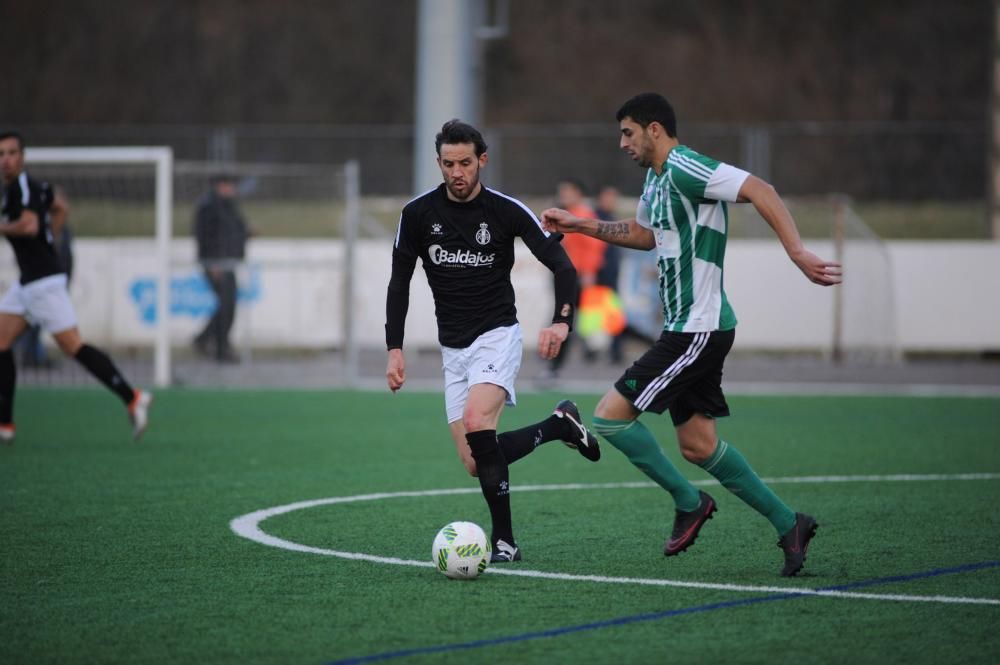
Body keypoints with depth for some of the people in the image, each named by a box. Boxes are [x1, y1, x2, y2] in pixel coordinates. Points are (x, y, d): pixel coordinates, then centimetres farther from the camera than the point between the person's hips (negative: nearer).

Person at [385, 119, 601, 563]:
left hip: (497, 335, -4)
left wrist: (561, 322, -23)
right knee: (475, 464, -2)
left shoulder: (506, 211, -11)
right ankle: (560, 425, 25)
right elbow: (399, 282, 7)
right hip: (453, 347, 4)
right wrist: (394, 349, 0)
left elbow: (562, 266, -7)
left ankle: (504, 540, -21)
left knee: (476, 422, -31)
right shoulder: (418, 214, -3)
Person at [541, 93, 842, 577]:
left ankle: (688, 502, 4)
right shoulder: (657, 178, 16)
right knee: (698, 446, 11)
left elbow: (760, 192, -26)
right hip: (688, 328, 10)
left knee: (611, 415, -10)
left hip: (699, 330, -10)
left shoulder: (683, 169, -16)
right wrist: (581, 226, 32)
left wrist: (798, 254, -35)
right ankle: (789, 525, 16)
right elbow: (644, 233, 36)